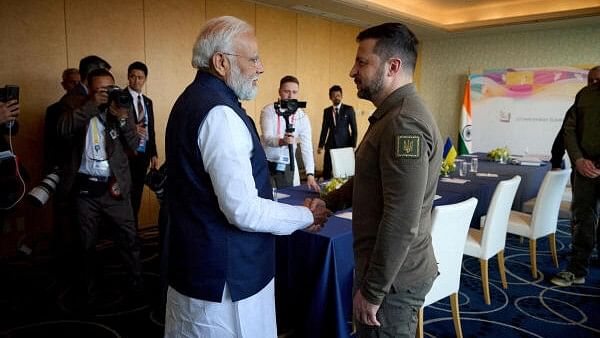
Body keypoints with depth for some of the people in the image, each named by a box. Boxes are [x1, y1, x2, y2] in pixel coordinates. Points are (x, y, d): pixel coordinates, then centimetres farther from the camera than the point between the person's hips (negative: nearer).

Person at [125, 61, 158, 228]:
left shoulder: (148, 102, 16)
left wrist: (153, 154, 12)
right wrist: (131, 129, -22)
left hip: (143, 154, 5)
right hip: (127, 154, -5)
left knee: (137, 195, 10)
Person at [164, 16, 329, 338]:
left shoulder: (194, 99, 9)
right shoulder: (220, 113, -22)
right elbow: (244, 211, -26)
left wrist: (296, 214, 11)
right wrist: (307, 217, -9)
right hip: (225, 276, -10)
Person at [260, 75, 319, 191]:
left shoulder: (302, 117, -3)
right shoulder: (268, 111, -8)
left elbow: (306, 147, -10)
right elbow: (267, 138, -20)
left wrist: (310, 175, -22)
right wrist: (282, 141, -43)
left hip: (289, 166, 2)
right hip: (268, 164, -2)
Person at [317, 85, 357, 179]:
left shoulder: (349, 109, 1)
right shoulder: (327, 111, 9)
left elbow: (354, 129, 0)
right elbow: (324, 129, 12)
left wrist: (353, 145, -7)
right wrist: (321, 145, 6)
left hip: (345, 144, -2)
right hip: (330, 144, 3)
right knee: (326, 170, -1)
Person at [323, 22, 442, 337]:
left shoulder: (405, 123, -24)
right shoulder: (391, 114, 10)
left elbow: (401, 224, -27)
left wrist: (372, 290, -20)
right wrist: (328, 202, 12)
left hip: (392, 278, -9)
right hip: (386, 266, 9)